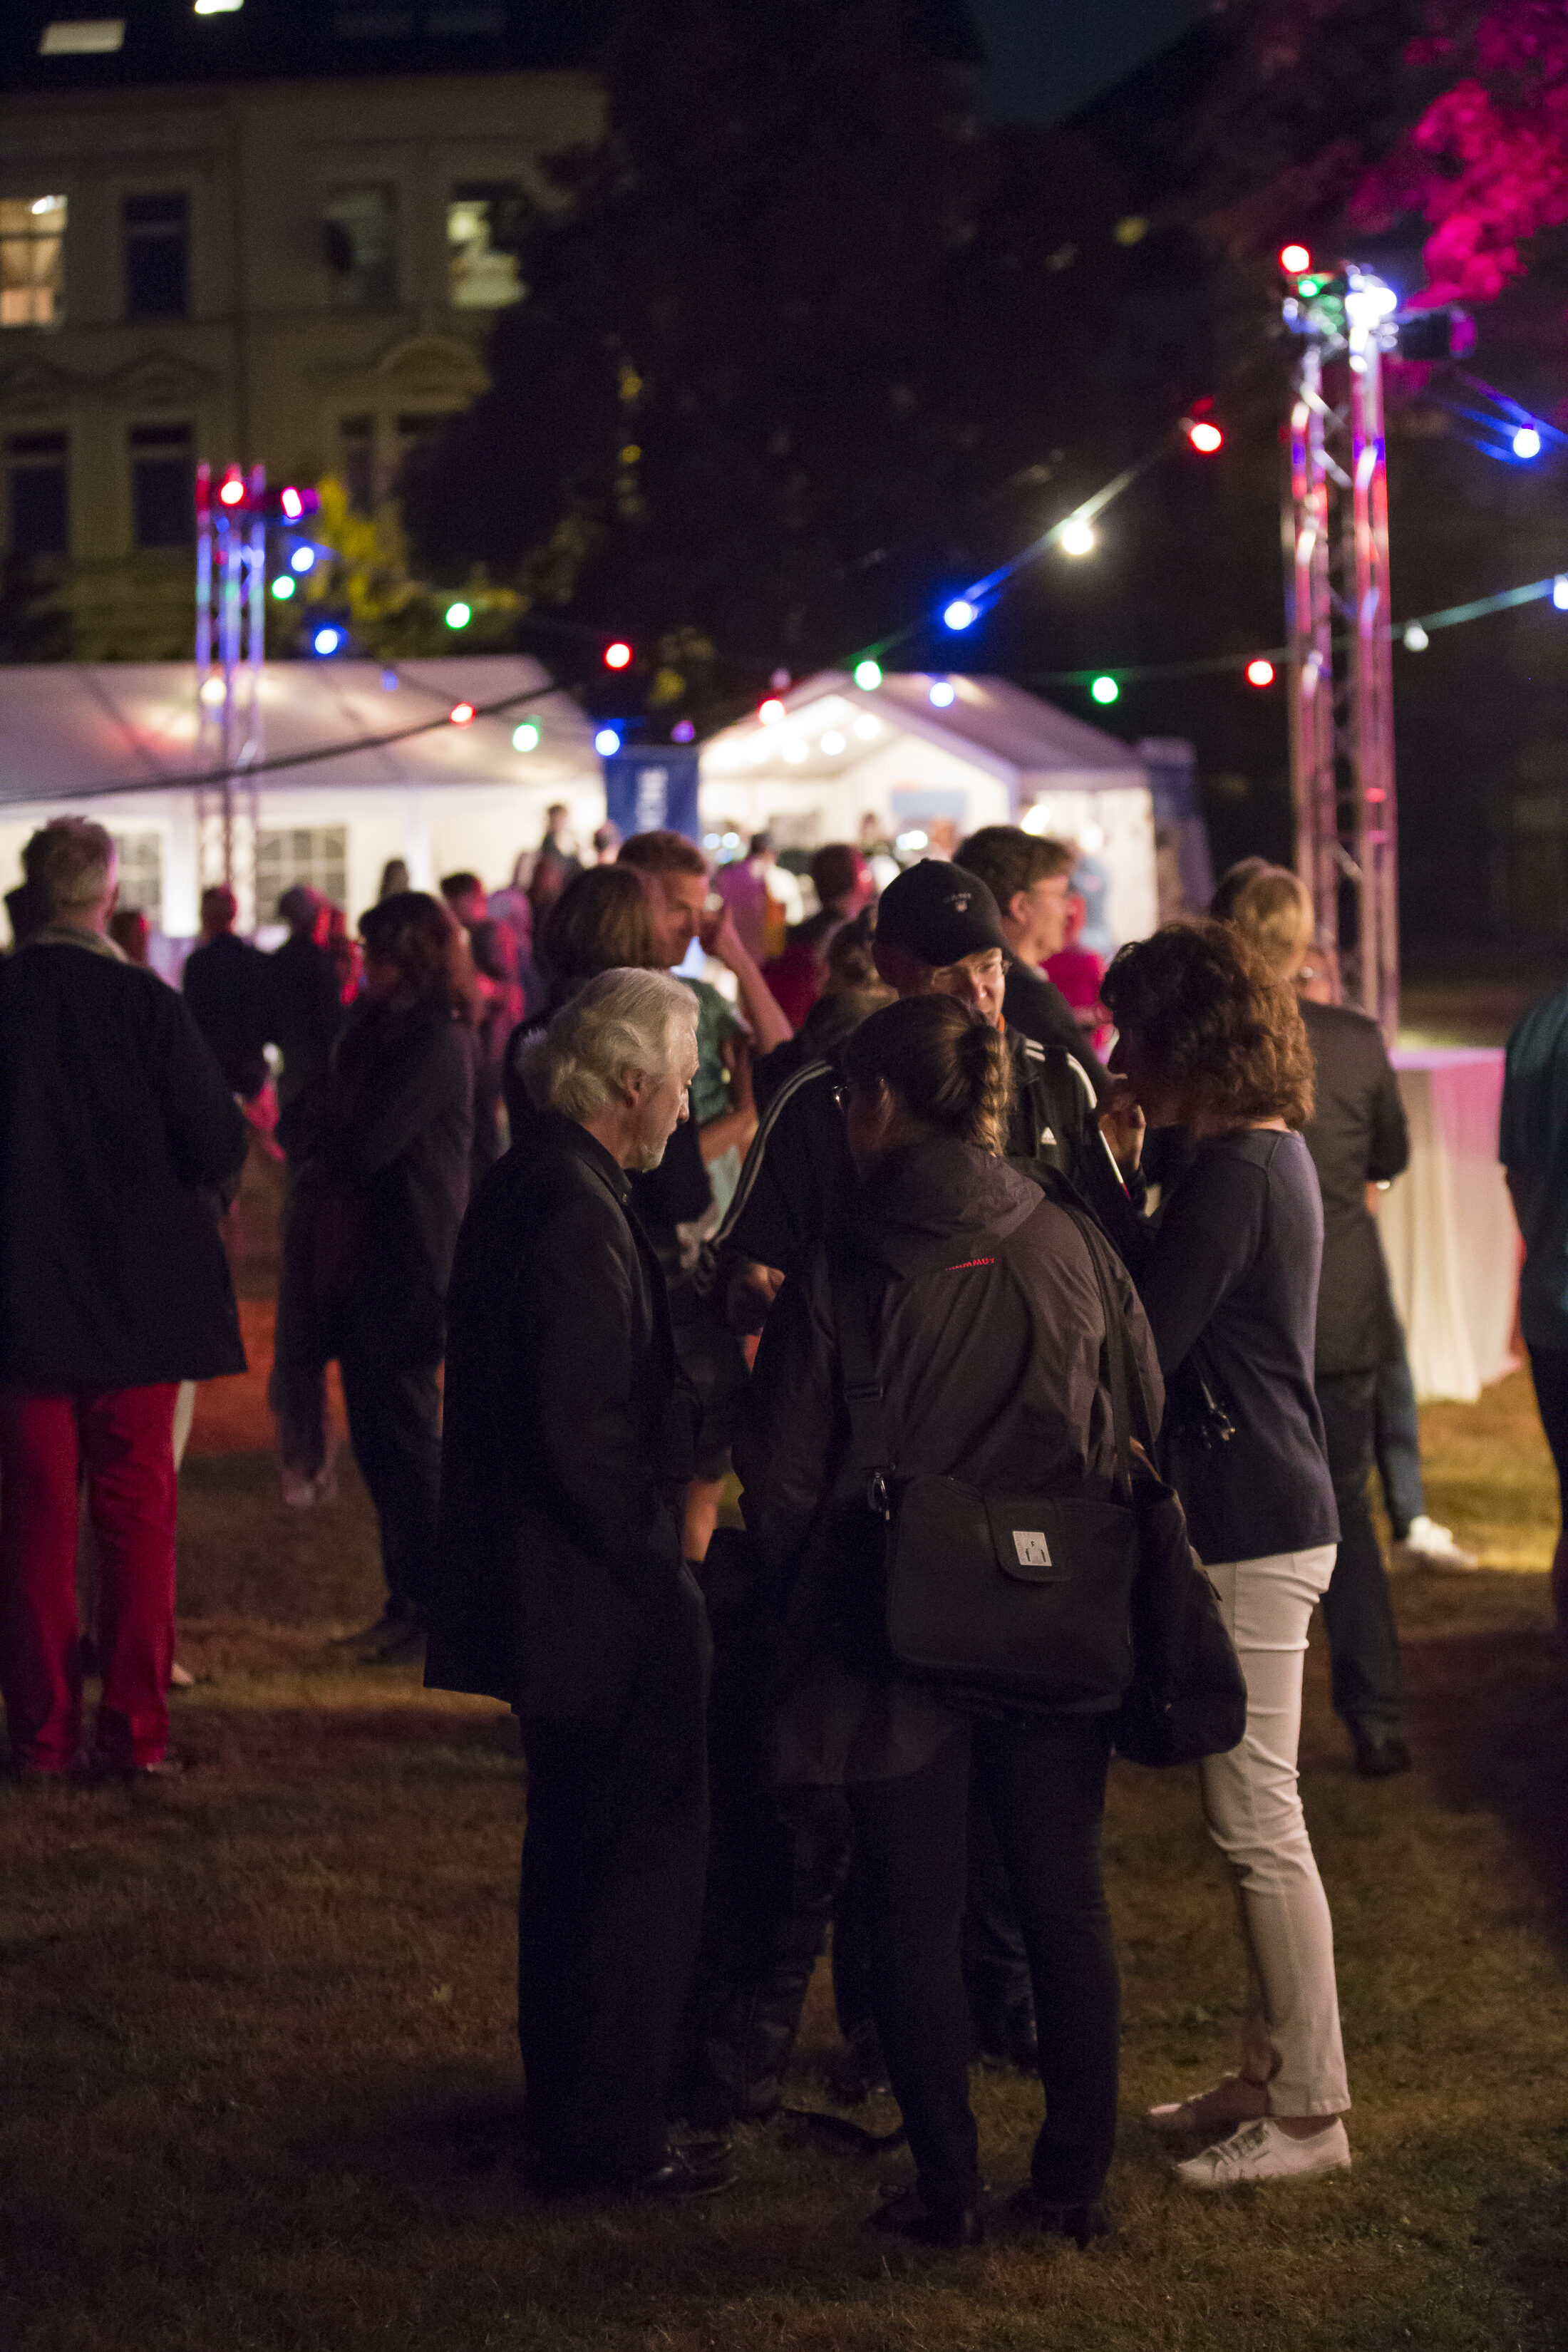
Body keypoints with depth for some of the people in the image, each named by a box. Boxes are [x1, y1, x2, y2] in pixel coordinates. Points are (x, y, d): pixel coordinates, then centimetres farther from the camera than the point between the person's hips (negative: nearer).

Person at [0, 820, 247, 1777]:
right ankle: (136, 1729, 8)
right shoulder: (147, 1005, -13)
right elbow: (220, 1145, -13)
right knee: (138, 1515, 7)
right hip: (138, 1296, -2)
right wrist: (199, 1190, 8)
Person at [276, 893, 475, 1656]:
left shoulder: (436, 1043, -16)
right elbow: (326, 1140, 16)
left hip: (406, 1269, -9)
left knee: (404, 1438, -2)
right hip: (358, 1262, 9)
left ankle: (430, 1606, 6)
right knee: (377, 1437, 13)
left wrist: (303, 1123, -3)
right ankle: (408, 1599, 21)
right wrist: (315, 1128, -7)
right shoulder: (375, 1029, 13)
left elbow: (362, 1147, -21)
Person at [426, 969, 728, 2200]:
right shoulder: (575, 1212, -22)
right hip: (603, 1595, -11)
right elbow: (581, 1431, -25)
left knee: (577, 1852, 21)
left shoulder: (522, 1188, 10)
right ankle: (608, 2134, 7)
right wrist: (659, 1562, -17)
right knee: (641, 1856, 0)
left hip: (543, 1587, 11)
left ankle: (572, 2106, 34)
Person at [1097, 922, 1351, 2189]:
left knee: (1260, 1823, -4)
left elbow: (1137, 1344, -18)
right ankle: (1274, 2071, 25)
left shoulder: (1232, 1175, -18)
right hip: (1262, 1514, 10)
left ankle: (1308, 2109, 2)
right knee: (1253, 1815, 17)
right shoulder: (1272, 1155, 13)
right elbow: (1169, 1312, 14)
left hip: (1253, 1533, -10)